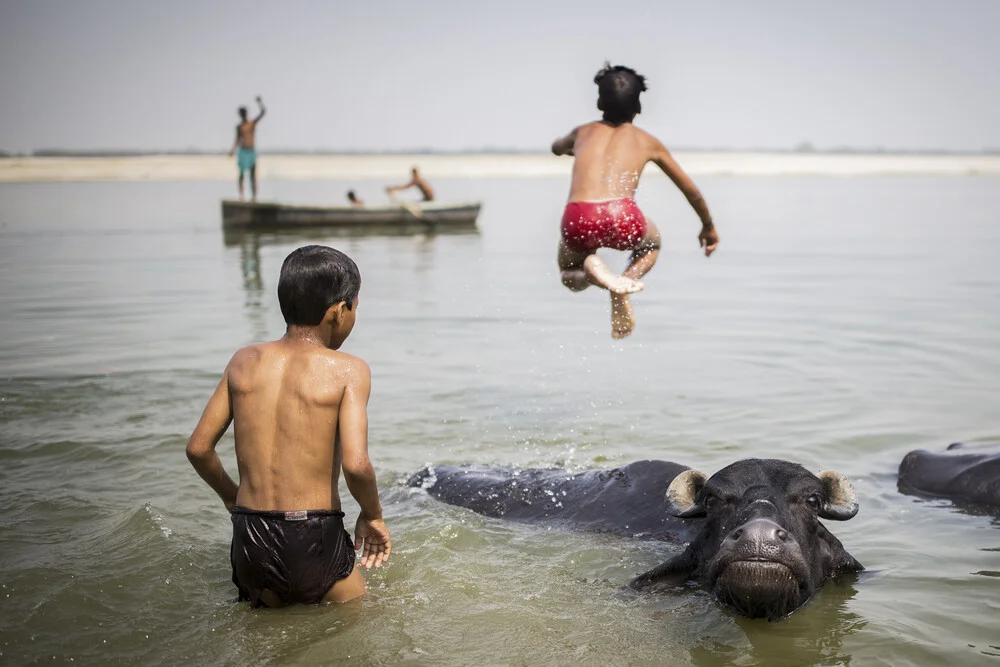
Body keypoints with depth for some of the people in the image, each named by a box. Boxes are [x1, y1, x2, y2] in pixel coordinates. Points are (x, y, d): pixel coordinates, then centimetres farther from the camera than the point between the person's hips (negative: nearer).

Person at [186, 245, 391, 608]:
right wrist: (373, 515, 1)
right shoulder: (348, 370, -7)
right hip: (315, 542, -5)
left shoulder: (244, 362, 6)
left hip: (250, 540, 5)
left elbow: (198, 448, 8)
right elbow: (356, 464, -18)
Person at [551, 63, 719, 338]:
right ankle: (628, 278, 3)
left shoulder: (583, 132, 27)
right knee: (651, 243, 36)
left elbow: (556, 147, 53)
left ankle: (591, 268, -5)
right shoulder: (647, 141, 23)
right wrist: (708, 227, 49)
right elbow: (691, 191, 33)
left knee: (570, 275, 32)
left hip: (578, 220, 1)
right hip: (622, 217, -1)